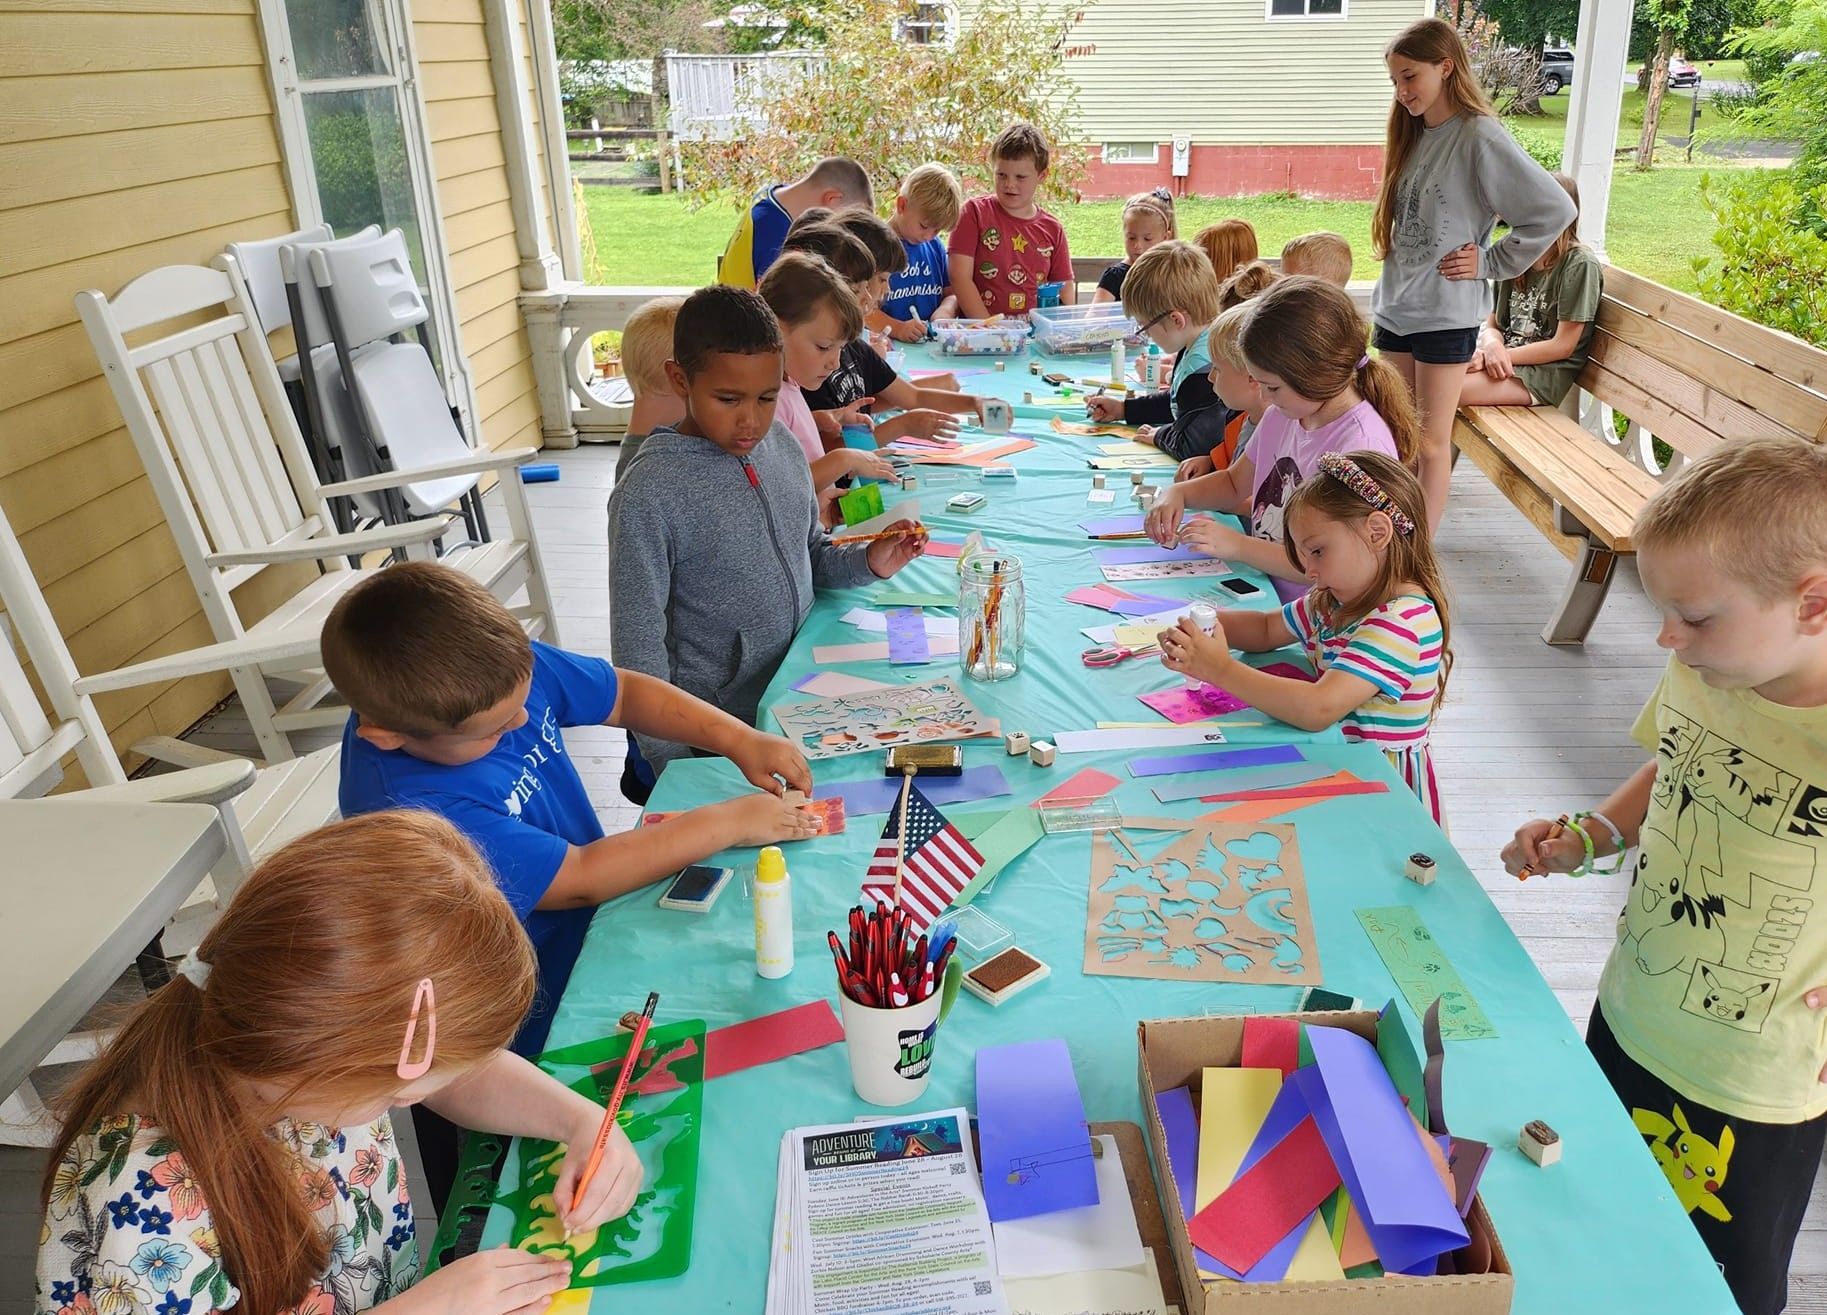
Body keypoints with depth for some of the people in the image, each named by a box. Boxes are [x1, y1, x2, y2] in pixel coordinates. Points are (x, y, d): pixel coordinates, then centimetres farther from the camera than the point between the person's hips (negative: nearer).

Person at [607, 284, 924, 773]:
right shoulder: (649, 494, -18)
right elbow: (638, 645, -13)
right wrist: (676, 763, -14)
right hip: (719, 730, -6)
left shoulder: (781, 444, 2)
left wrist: (867, 562, -3)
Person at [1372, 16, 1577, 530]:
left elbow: (1554, 210, -15)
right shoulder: (1414, 135, 11)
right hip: (1395, 307, 7)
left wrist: (1491, 262, -11)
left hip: (1446, 313, -7)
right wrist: (1388, 293, 8)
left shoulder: (1479, 136, -12)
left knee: (1431, 442, -1)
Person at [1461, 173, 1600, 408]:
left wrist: (1505, 355, -13)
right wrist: (1492, 346, -13)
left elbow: (1563, 346, -10)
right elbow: (1492, 325, 10)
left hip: (1542, 375, -6)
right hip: (1504, 362, 6)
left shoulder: (1579, 264, -9)